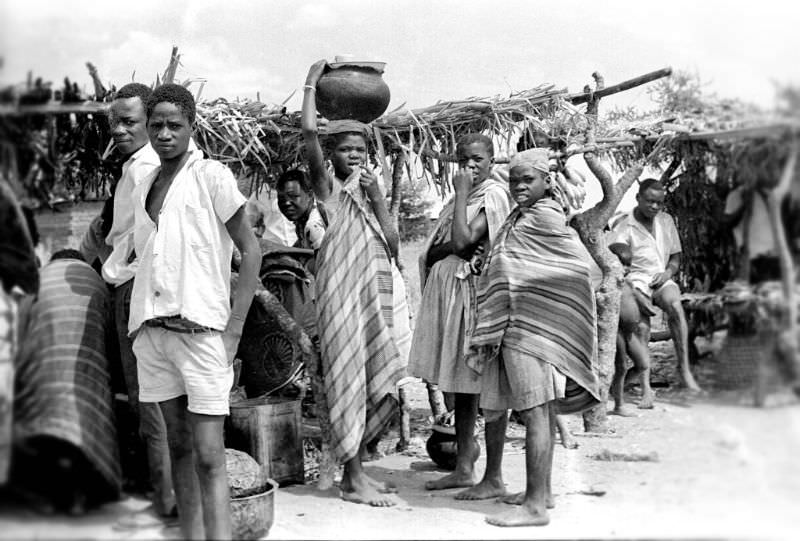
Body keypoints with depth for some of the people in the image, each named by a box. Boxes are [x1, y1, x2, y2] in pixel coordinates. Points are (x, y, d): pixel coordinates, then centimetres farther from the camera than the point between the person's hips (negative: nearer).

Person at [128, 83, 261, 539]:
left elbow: (251, 251, -4)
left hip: (200, 327, -6)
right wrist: (140, 320, 8)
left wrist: (233, 330, -10)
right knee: (179, 445, 10)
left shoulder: (212, 176, -2)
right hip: (151, 329, 6)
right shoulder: (142, 189, 16)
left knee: (209, 456, -9)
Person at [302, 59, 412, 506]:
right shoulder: (328, 186, 0)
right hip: (345, 289, -6)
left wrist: (378, 197, -3)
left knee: (375, 378, 7)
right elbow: (309, 133, -16)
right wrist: (311, 83, -5)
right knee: (349, 377, -4)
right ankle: (353, 478, 3)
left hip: (380, 289, 6)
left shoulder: (371, 188, 16)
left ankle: (356, 466, 19)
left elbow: (393, 244, 6)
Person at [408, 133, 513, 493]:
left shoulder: (493, 194, -7)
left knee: (467, 380, -4)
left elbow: (463, 240, -20)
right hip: (446, 290, 8)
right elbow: (432, 252, 16)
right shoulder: (463, 196, 18)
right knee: (457, 380, 14)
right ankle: (463, 463, 26)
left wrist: (461, 193, -13)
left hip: (468, 291, -8)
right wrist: (448, 247, -4)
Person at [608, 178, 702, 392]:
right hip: (635, 281, -3)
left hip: (661, 279, 3)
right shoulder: (623, 226, -4)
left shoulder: (666, 221, 12)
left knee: (674, 304, -31)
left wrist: (668, 272, -3)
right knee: (641, 327, -28)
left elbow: (676, 256, 21)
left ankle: (684, 368, -29)